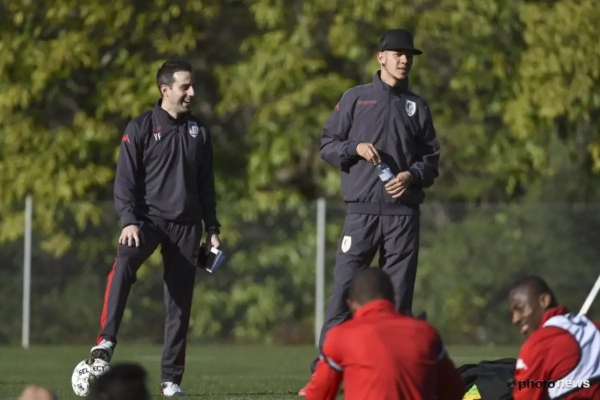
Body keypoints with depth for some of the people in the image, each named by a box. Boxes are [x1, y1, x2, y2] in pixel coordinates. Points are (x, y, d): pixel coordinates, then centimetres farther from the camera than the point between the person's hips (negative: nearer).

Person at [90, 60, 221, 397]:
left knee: (180, 303, 1)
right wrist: (129, 221, -17)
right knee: (124, 264, -33)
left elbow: (206, 185, 18)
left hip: (186, 225, 4)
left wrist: (213, 229, 13)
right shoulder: (141, 129, -1)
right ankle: (107, 341, -39)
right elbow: (125, 179, -4)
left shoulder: (199, 132, 12)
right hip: (148, 218, -4)